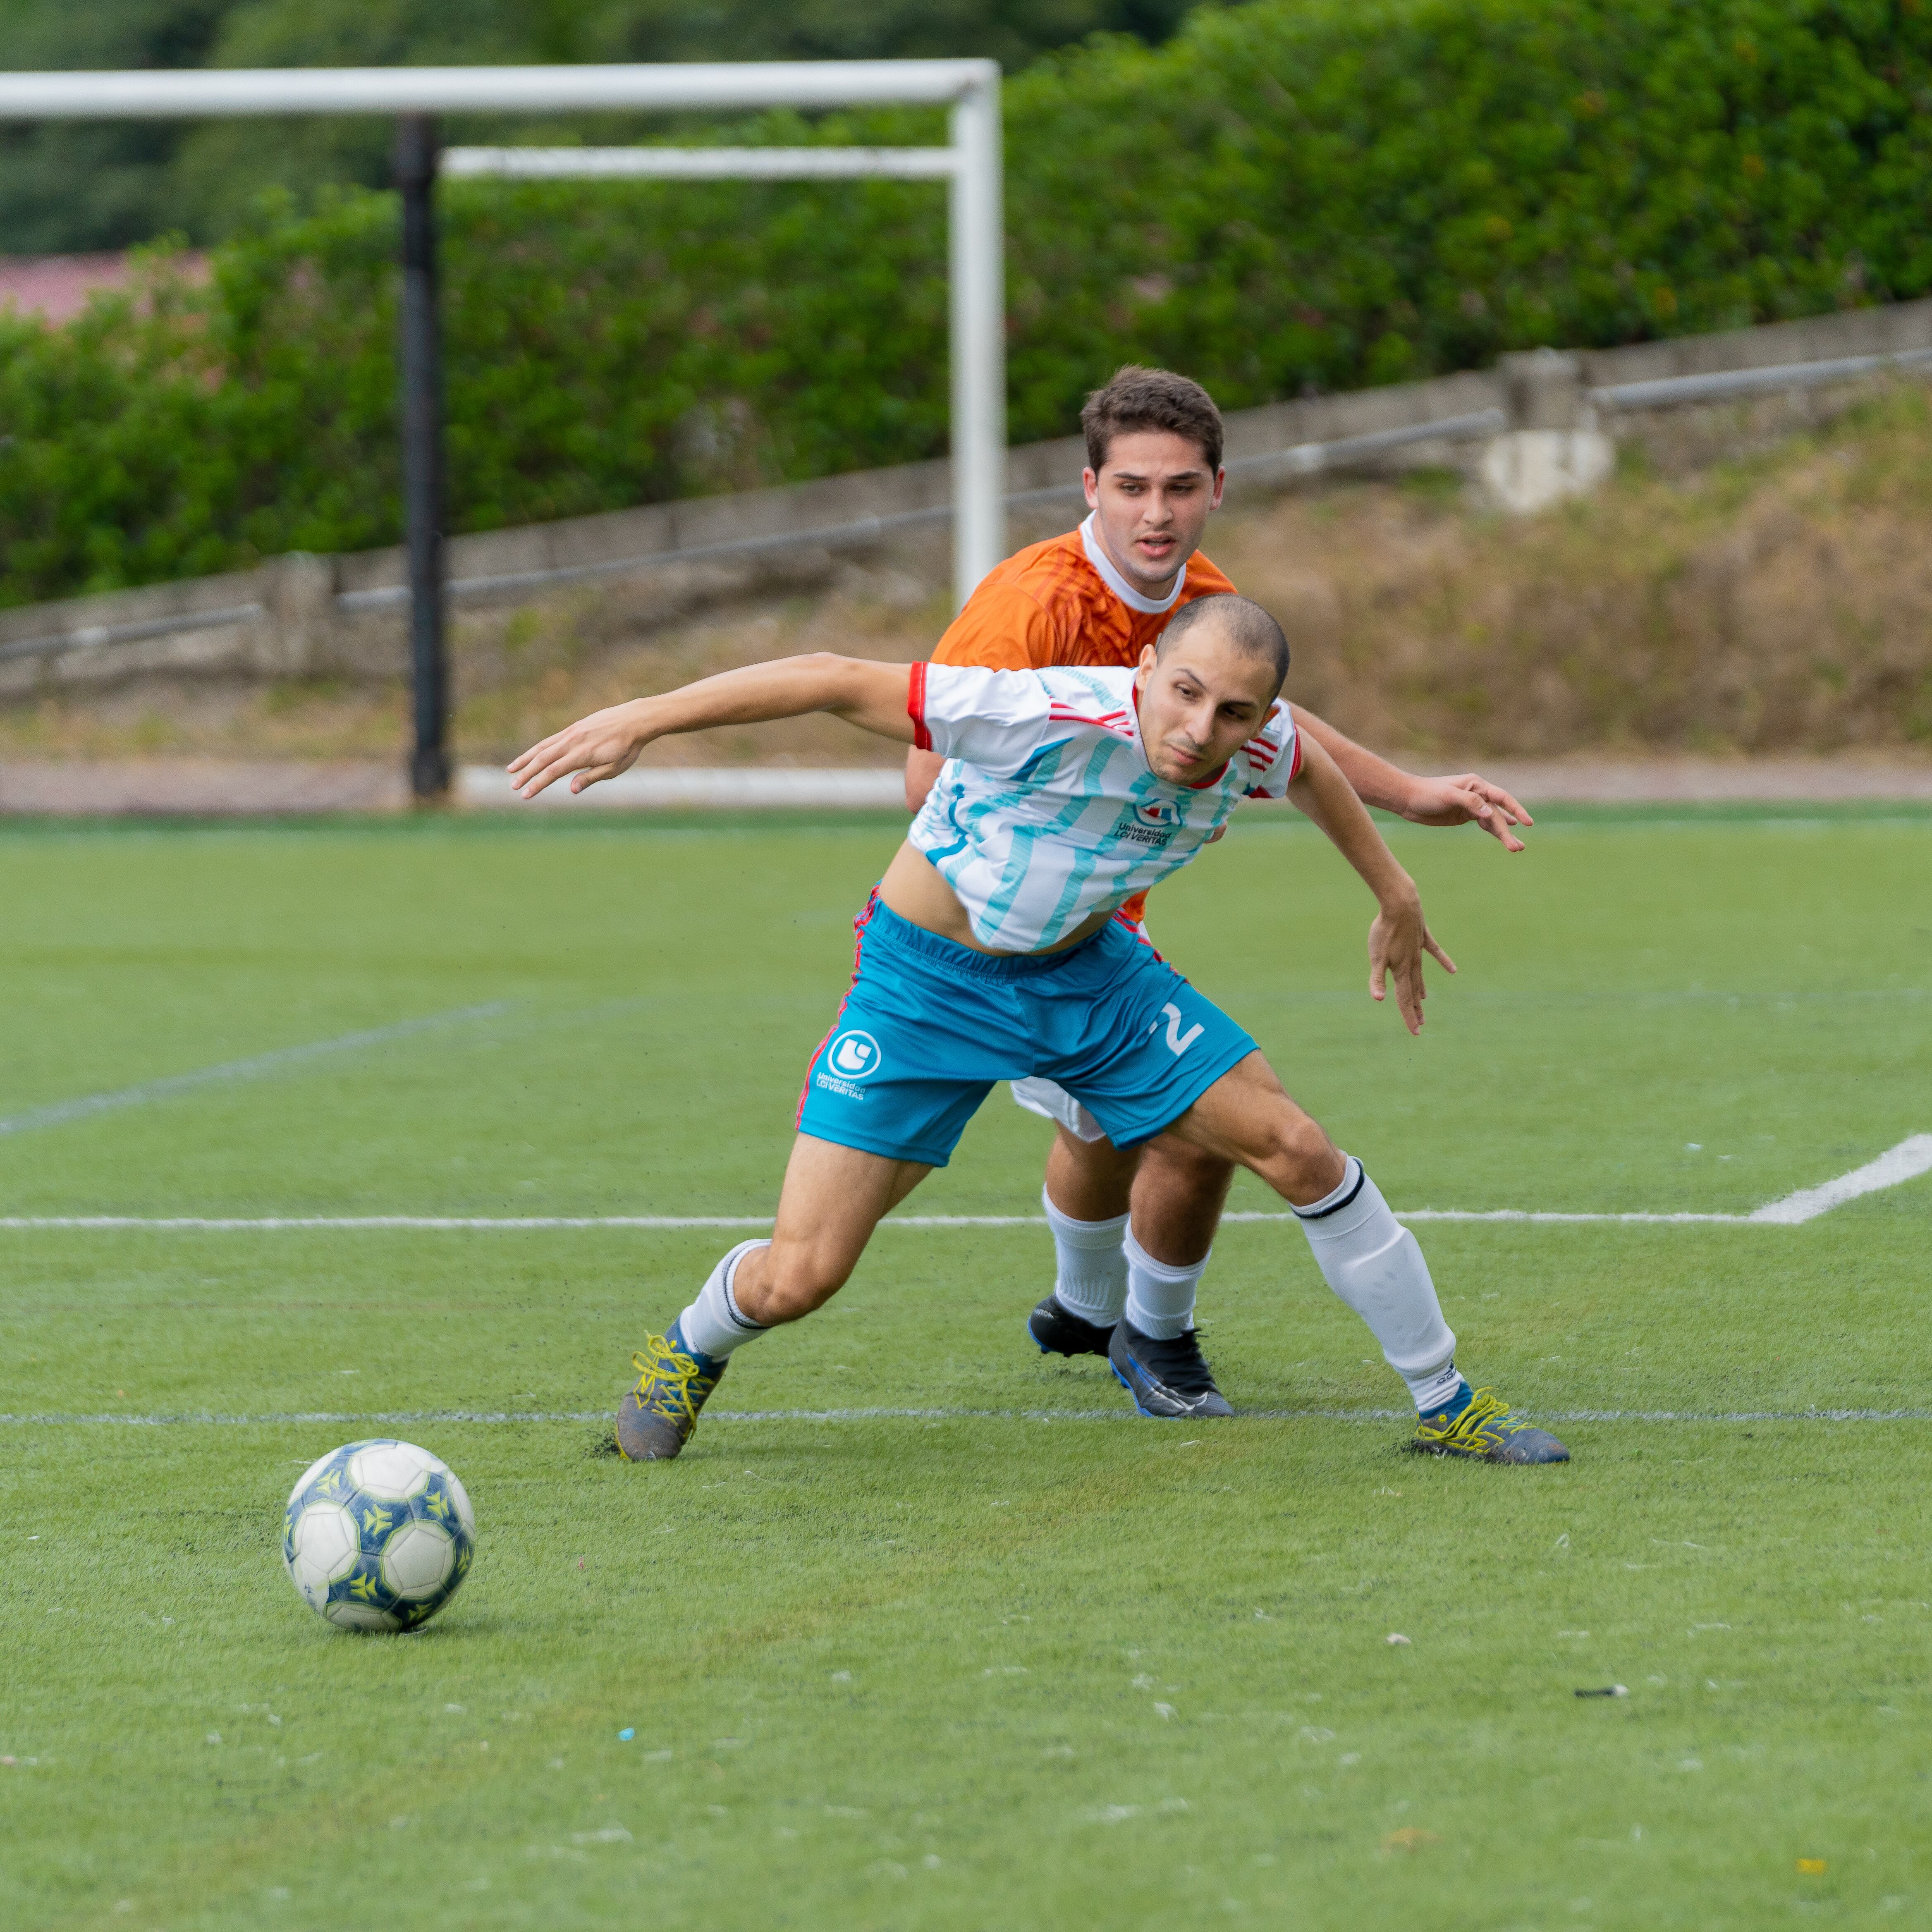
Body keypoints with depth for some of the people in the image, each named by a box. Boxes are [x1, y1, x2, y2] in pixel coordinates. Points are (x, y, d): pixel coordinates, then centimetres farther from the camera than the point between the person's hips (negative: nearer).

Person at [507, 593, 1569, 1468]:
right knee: (797, 1277, -10)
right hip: (926, 978, -5)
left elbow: (1309, 763, 10)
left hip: (1085, 968, 5)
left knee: (1300, 1154, -3)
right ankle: (690, 1351, 28)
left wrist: (1394, 894, 21)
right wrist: (645, 717, -35)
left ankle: (1444, 1403, 15)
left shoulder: (1256, 745, -18)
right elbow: (838, 680, -33)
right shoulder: (1055, 719, -37)